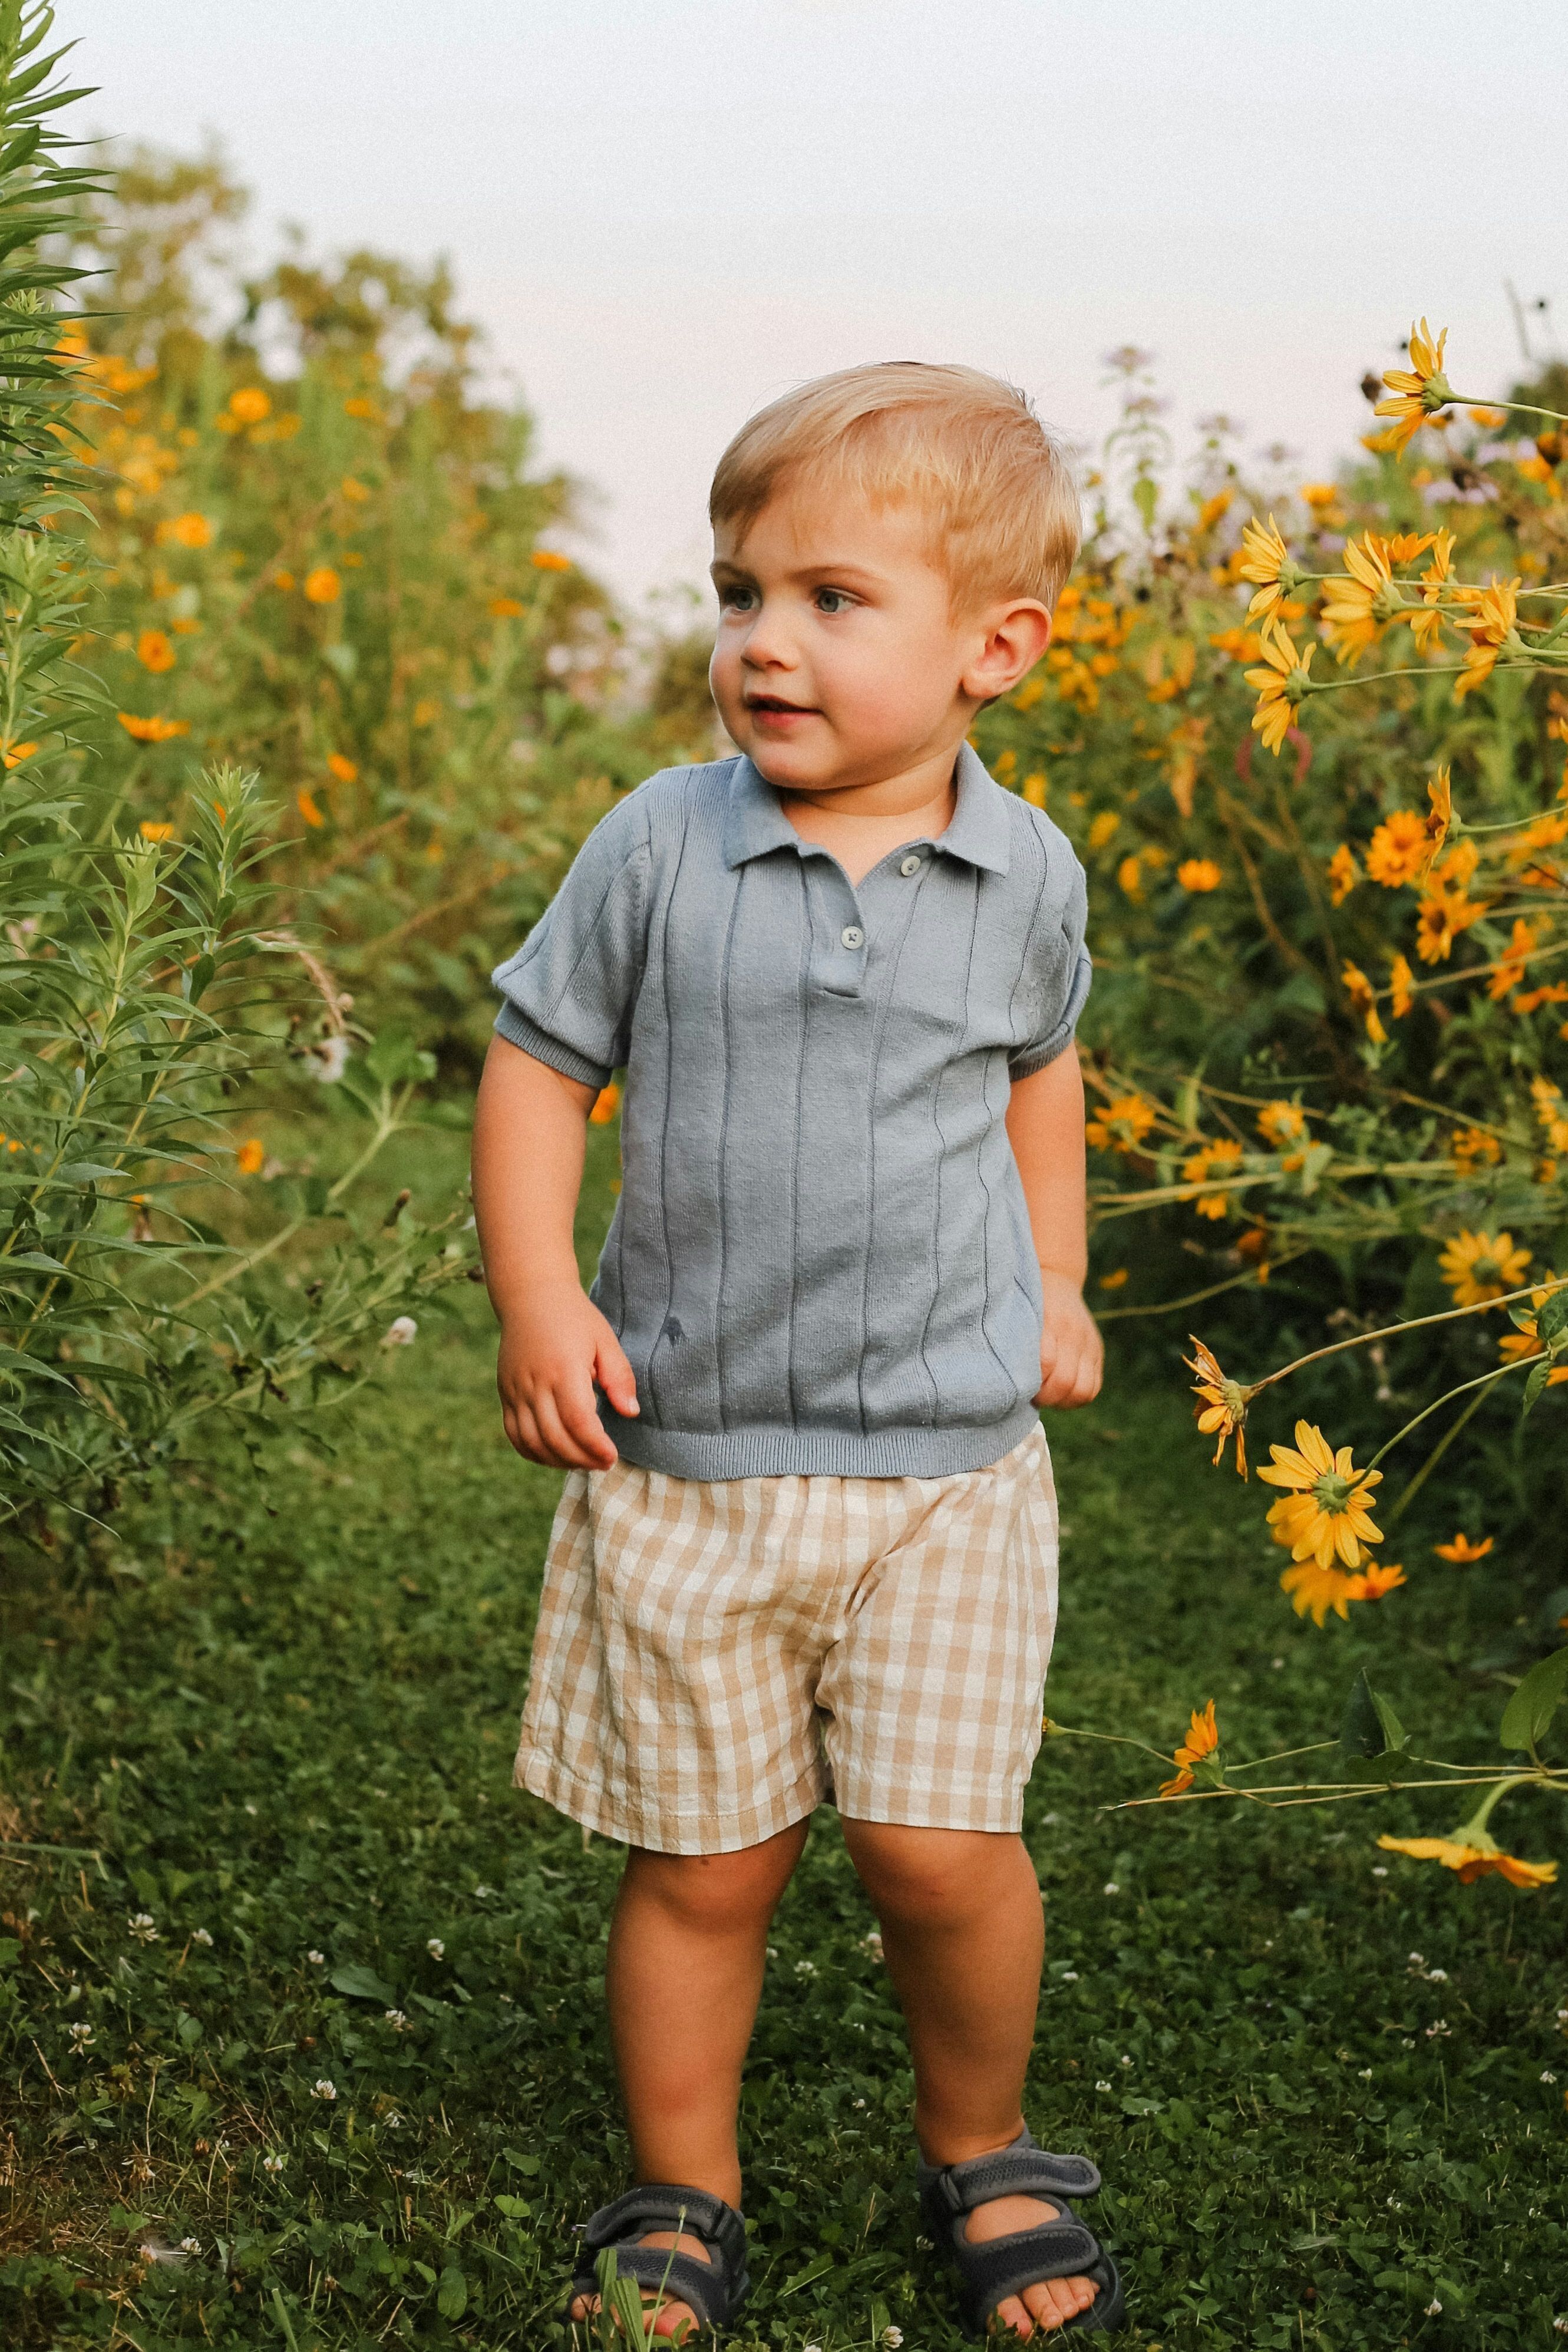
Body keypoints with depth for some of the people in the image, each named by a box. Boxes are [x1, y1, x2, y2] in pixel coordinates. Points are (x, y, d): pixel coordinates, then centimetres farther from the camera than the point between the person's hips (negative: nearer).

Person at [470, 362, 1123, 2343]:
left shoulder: (1026, 874, -1)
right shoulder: (660, 847, -7)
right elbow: (537, 1061, 2)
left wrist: (1054, 1287, 18)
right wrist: (535, 1295, -9)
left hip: (946, 1457, 0)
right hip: (684, 1455, 0)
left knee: (944, 1851, -3)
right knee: (700, 1866, 7)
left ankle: (980, 2157, 26)